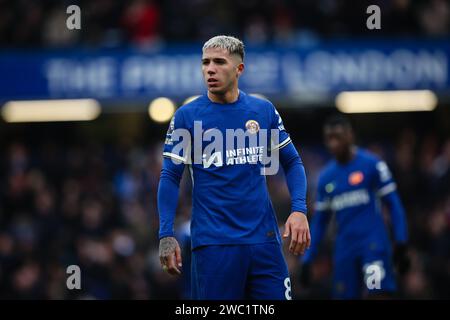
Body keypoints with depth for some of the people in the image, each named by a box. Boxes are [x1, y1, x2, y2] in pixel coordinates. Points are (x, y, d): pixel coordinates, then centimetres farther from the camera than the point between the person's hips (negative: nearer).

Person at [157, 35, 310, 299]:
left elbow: (291, 162, 13)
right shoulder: (186, 116, 1)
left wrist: (299, 211, -3)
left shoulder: (264, 110, 7)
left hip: (264, 238, 2)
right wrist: (166, 235, -9)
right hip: (213, 244, -2)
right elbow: (170, 177, 1)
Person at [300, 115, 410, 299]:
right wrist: (307, 260, 15)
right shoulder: (326, 177, 13)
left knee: (378, 294, -20)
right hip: (345, 248, 5)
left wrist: (401, 245, -7)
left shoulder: (371, 164, -2)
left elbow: (393, 204, -1)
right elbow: (319, 220, 20)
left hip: (373, 242, -5)